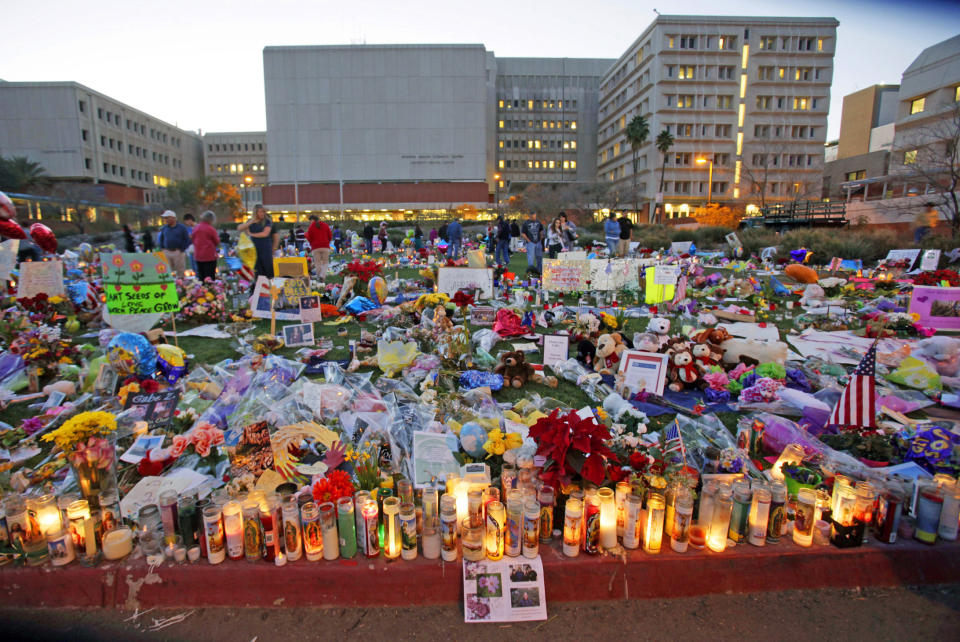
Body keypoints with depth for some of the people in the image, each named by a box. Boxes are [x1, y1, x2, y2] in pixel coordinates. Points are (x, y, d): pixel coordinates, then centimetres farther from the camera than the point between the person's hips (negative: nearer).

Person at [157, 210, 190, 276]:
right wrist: (162, 248, 10)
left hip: (178, 252, -4)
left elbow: (187, 240, -3)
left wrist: (182, 250, -9)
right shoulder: (164, 228, 11)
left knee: (181, 272, -3)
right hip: (167, 253, 4)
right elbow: (160, 239, 22)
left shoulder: (182, 227, -1)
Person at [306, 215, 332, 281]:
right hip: (325, 247, 2)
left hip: (315, 248, -2)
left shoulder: (311, 227, -1)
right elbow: (330, 235, 7)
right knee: (325, 262, 5)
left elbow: (309, 238, -1)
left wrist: (306, 234, 19)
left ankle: (319, 277, 7)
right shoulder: (325, 225, 7)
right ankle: (322, 276, -15)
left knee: (317, 263, 5)